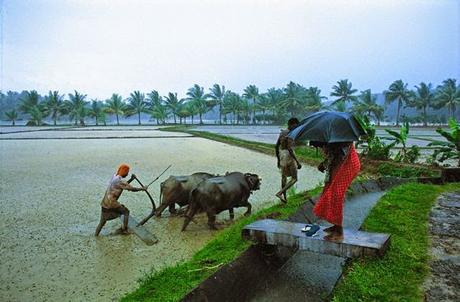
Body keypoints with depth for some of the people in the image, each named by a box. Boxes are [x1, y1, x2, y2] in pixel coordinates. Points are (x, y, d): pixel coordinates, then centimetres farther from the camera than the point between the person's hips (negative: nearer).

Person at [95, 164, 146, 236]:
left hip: (104, 203, 8)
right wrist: (142, 188, 4)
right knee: (126, 212, 10)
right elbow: (132, 189, -10)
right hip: (111, 203, -8)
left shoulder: (114, 176, 11)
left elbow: (124, 185, 22)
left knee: (102, 221, 15)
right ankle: (124, 230, 12)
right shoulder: (120, 181, -15)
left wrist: (131, 179, 13)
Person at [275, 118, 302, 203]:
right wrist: (297, 162, -20)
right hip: (289, 157, -8)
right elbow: (289, 149, -23)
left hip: (282, 156, 8)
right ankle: (280, 193, -10)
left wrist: (278, 159, 21)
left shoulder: (282, 133, 9)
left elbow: (276, 146, 12)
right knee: (294, 179, 2)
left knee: (284, 177, 18)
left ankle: (284, 196, 24)